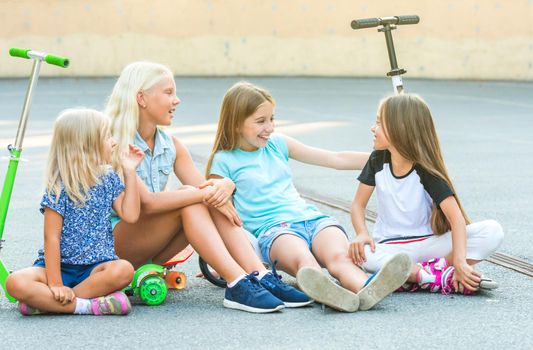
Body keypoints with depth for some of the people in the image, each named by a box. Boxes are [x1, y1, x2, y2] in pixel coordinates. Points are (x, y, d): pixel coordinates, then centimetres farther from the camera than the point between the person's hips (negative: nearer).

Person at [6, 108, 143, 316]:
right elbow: (52, 238, -13)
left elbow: (130, 215, -1)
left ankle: (46, 302, -25)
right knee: (15, 283, -30)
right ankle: (86, 305, -32)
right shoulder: (59, 189, -9)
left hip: (95, 267, 3)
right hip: (60, 265, -3)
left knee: (123, 270, -33)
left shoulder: (108, 179, 8)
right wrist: (55, 284, -21)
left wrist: (129, 172, -1)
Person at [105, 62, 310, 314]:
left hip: (153, 247, 7)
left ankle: (261, 277, -28)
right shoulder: (113, 145, -16)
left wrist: (224, 186, -26)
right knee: (188, 198, -27)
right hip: (113, 243, -7)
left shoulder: (170, 145, 8)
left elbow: (202, 186, -3)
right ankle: (237, 286, -36)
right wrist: (204, 193, -27)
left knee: (215, 197, -15)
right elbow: (146, 202, -28)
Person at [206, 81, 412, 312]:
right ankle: (334, 295, -72)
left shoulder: (278, 143, 21)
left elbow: (336, 159, 22)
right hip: (272, 229, -4)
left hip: (312, 218, 4)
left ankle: (368, 290, -64)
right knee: (304, 261, -40)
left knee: (339, 257, -32)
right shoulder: (224, 161, 7)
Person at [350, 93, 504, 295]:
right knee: (360, 253, -36)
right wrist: (362, 234, -19)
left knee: (493, 232, -24)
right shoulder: (378, 161, -2)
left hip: (430, 243, -1)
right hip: (389, 247, 1)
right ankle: (446, 280, -33)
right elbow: (358, 204, 3)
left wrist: (460, 261, -36)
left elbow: (457, 218, -21)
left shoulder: (425, 171, -12)